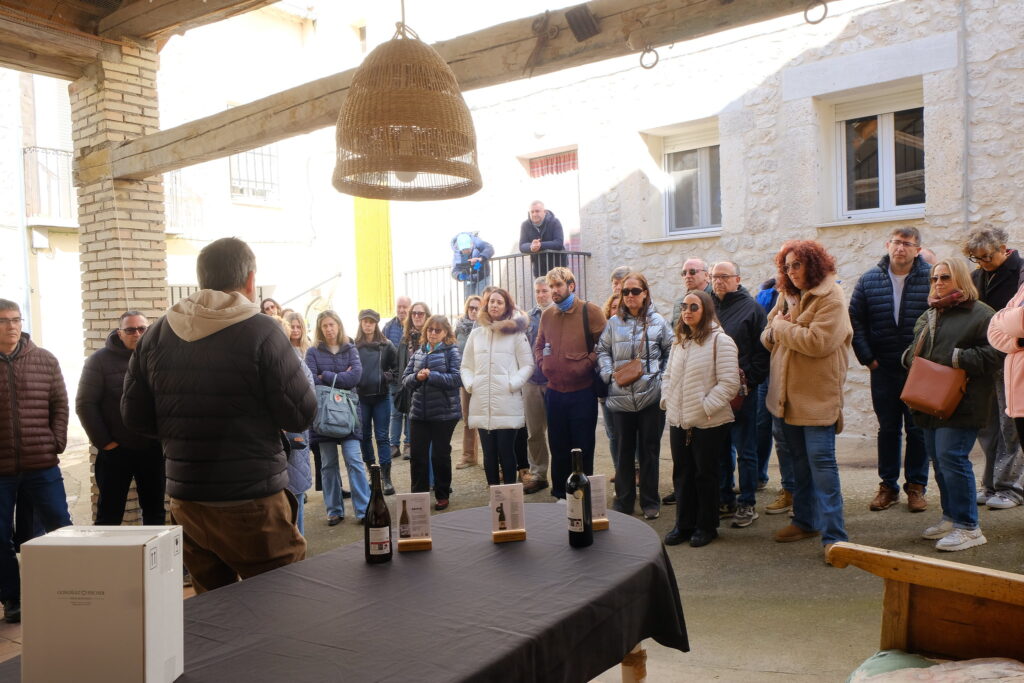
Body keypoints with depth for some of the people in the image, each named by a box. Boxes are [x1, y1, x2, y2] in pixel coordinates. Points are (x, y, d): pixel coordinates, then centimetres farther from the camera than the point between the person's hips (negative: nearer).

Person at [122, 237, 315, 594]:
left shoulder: (156, 335, 2)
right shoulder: (261, 332, -13)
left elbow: (134, 417, 6)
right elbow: (301, 415, -13)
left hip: (185, 499, 6)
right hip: (253, 502, -6)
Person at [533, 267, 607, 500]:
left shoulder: (590, 311, -7)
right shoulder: (547, 315, 10)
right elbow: (538, 345, 21)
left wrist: (586, 364, -16)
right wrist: (542, 363, 4)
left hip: (582, 391, -5)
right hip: (554, 391, 5)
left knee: (583, 447, 4)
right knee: (558, 447, 12)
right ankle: (560, 494, 26)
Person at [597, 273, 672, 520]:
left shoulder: (657, 322, 1)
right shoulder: (613, 322, 6)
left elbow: (671, 351, 6)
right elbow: (602, 351, 10)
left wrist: (663, 376, -2)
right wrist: (610, 373, -5)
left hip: (651, 395, -1)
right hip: (620, 396, 2)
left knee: (649, 450, 7)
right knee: (623, 451, 10)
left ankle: (650, 502, 19)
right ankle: (623, 501, 22)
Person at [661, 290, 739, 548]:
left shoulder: (720, 340, -11)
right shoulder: (679, 342, 13)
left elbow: (729, 382, -16)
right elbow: (668, 376, 20)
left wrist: (706, 406, -17)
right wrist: (666, 400, 6)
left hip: (708, 423, -6)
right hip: (678, 421, 6)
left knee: (706, 474, 6)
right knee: (682, 473, 13)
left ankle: (706, 526, 20)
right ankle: (684, 524, 24)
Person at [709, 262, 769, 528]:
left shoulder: (751, 308, -3)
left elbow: (762, 350, -7)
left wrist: (749, 379, -14)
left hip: (741, 390, -4)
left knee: (745, 451, 4)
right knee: (720, 450, 12)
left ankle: (747, 504, 14)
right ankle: (725, 500, 24)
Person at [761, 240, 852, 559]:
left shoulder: (831, 299, -11)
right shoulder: (787, 296, 12)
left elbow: (818, 342, -24)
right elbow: (767, 338, 13)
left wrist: (782, 327, -12)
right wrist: (774, 330, -10)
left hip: (817, 396, -8)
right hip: (786, 395, 8)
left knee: (821, 460, -8)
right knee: (798, 461, 17)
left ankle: (833, 534, -1)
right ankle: (805, 520, 31)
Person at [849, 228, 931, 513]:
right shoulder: (869, 280, 4)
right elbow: (855, 320, 4)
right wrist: (867, 357, -2)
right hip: (883, 369, 2)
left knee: (918, 429, 7)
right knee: (887, 428, 10)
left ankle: (916, 486, 19)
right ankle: (888, 485, 20)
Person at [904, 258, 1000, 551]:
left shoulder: (980, 314, -6)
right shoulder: (929, 315, 17)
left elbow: (993, 354, -14)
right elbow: (914, 349, 26)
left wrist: (956, 359, -18)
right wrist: (911, 357, 4)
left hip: (961, 404, -8)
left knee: (952, 458, -10)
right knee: (938, 459, 12)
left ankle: (968, 527, 1)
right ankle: (951, 517, 25)